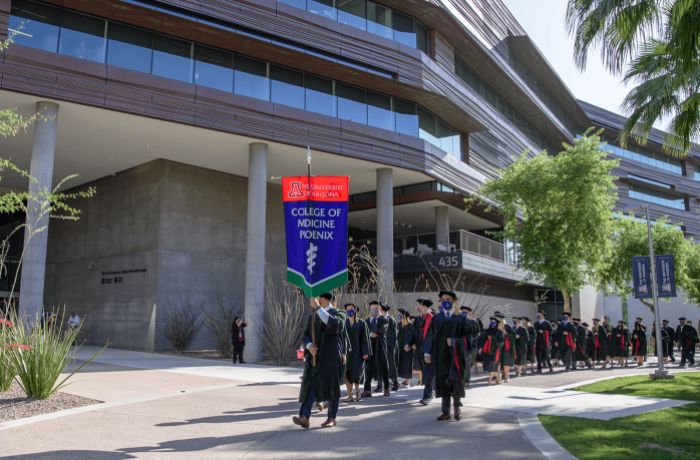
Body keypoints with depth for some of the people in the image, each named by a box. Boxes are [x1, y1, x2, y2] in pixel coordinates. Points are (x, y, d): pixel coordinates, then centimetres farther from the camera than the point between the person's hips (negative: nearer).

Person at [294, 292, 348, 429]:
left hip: (331, 356, -4)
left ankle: (332, 418, 18)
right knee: (310, 384, -8)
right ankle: (304, 417, -15)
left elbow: (333, 323, -27)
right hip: (315, 356, 4)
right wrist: (309, 345, -14)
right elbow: (306, 334, 8)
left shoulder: (339, 314, -4)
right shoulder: (313, 316, 14)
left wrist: (318, 308, -31)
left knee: (331, 386, 4)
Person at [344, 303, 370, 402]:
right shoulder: (343, 324, 9)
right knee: (347, 374, -2)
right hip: (346, 352, 2)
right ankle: (350, 396, 5)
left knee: (357, 371, -12)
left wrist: (365, 353, -6)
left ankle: (357, 391, 13)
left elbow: (365, 339, 1)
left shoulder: (361, 324, 4)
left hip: (357, 352, -2)